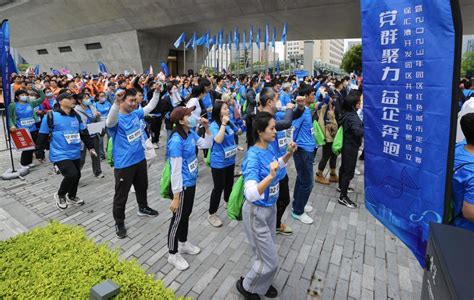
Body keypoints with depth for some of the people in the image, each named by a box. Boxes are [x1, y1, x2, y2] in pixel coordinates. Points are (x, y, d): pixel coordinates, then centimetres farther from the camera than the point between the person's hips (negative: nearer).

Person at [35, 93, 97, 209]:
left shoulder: (76, 116, 7)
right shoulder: (51, 116, -11)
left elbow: (84, 133, 15)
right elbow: (42, 136, -6)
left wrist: (90, 147, 13)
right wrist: (40, 153, -1)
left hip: (75, 154, 7)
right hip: (60, 155, -6)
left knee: (77, 175, 14)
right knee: (72, 175, -18)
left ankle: (72, 197, 39)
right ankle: (60, 195, 11)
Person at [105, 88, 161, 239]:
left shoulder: (136, 114, 2)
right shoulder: (116, 119, -20)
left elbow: (150, 107, 17)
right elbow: (109, 122, -44)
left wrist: (157, 92, 6)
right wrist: (116, 102, -60)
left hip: (140, 159, 7)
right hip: (123, 164, -7)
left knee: (142, 187, 27)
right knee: (121, 196, 7)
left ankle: (143, 208, 51)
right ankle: (119, 223, 27)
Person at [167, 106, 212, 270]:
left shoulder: (191, 134, -1)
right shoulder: (176, 141, -26)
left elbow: (207, 144, 13)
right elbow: (176, 171, -25)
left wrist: (207, 128, -3)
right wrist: (176, 196, -20)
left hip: (191, 183, 8)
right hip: (182, 186, -8)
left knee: (186, 214, 24)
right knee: (178, 218, 9)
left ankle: (183, 243, 46)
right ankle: (173, 254, 29)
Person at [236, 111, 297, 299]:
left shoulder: (269, 147, -5)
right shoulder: (253, 157, -29)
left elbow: (279, 164, 18)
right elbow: (251, 194, -39)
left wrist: (289, 153, 2)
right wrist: (270, 176, -50)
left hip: (271, 207, 8)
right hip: (257, 212, -8)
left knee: (266, 252, 24)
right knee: (270, 261, 6)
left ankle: (262, 283, 50)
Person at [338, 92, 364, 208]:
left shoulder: (346, 113, 5)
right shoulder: (352, 117, -24)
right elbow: (358, 132, -37)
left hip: (346, 145, 10)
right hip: (351, 147, -10)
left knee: (344, 167, 23)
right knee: (349, 171, -5)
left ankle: (341, 186, 40)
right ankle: (343, 197, -1)